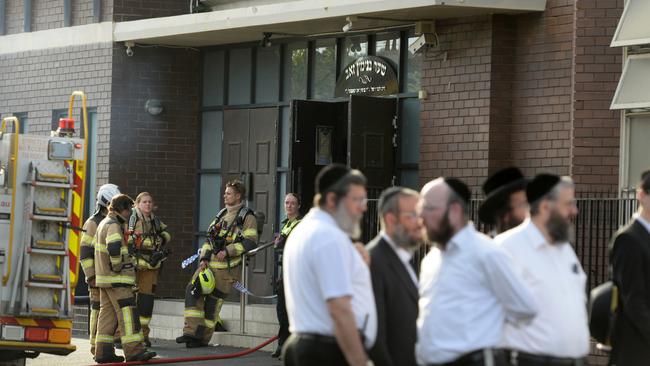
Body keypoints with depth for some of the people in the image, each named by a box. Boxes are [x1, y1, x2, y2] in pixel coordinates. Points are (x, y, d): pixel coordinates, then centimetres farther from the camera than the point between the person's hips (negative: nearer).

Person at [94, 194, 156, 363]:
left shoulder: (104, 223, 20)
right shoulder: (113, 225, -13)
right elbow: (114, 248, -28)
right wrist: (117, 267, -16)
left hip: (104, 278, 10)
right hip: (117, 279, -10)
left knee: (108, 313, 10)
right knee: (127, 312, -11)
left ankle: (103, 351, 10)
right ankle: (134, 350, -15)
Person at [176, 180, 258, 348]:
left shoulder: (247, 217, -4)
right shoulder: (222, 214, 19)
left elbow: (250, 242, -14)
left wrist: (228, 251, -20)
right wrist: (204, 258, 6)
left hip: (227, 266, -7)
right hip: (210, 263, 7)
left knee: (213, 300, -5)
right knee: (192, 290, -8)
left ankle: (203, 338, 4)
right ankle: (192, 331, -6)